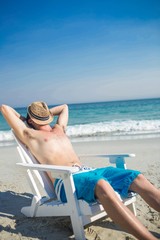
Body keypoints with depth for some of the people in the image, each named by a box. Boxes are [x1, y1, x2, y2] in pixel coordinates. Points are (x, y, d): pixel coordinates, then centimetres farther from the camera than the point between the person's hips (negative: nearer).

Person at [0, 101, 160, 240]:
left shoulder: (59, 129, 31)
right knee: (102, 185, -41)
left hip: (87, 171, 8)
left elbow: (64, 107, 50)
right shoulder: (29, 134, 12)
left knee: (137, 178, -12)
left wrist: (46, 112, 43)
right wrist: (22, 118, 28)